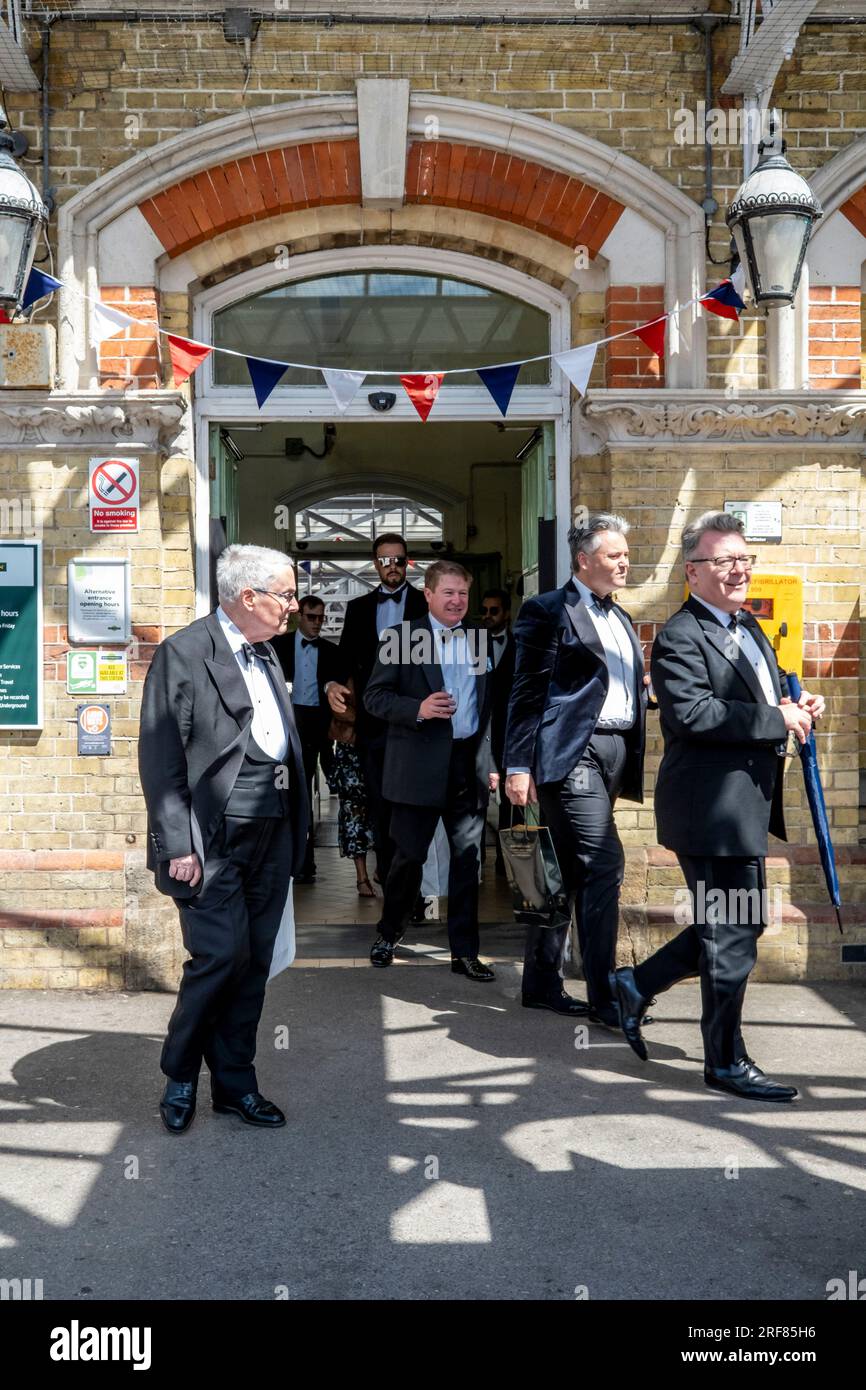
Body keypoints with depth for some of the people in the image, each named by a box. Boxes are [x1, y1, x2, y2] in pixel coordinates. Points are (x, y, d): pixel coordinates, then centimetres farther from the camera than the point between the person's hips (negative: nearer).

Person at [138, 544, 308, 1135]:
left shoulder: (266, 654, 15)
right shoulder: (183, 653, -8)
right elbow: (160, 758, -11)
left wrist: (294, 826, 10)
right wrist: (178, 845, -15)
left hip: (272, 833, 7)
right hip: (215, 836, -7)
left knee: (254, 962, 11)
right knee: (220, 957, -7)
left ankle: (236, 1082, 24)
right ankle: (180, 1078, 16)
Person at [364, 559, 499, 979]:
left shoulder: (481, 641, 11)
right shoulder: (401, 638, -1)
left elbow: (491, 706, 15)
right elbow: (374, 696, -3)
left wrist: (493, 762, 10)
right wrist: (417, 709, -19)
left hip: (470, 765, 4)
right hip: (420, 767, -3)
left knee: (467, 859, 6)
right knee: (409, 856, 4)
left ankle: (464, 952, 16)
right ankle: (388, 933, 28)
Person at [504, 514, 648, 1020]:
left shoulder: (620, 618, 21)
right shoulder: (550, 610, -3)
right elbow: (527, 692, -8)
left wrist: (649, 689, 9)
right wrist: (519, 766, -12)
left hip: (614, 751, 8)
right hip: (572, 753, -8)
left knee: (570, 872, 12)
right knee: (605, 865, -13)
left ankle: (542, 982, 22)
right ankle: (603, 994, -6)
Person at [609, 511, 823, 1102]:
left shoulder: (750, 629, 17)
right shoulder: (680, 637, -14)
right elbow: (694, 713, -27)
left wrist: (798, 705, 4)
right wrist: (778, 719, -21)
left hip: (747, 804, 10)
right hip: (712, 806, -10)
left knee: (741, 924, 19)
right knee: (731, 934, 1)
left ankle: (637, 986, 31)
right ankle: (726, 1061, 17)